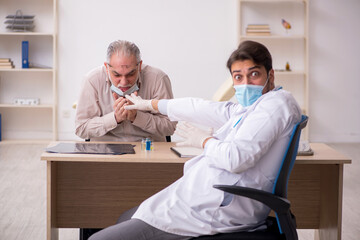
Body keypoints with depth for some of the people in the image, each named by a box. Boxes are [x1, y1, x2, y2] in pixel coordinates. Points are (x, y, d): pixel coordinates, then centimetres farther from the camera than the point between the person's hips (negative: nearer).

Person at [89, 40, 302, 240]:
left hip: (218, 211, -11)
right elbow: (205, 109, 30)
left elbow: (236, 158, -25)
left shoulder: (276, 103, -11)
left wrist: (204, 140, -5)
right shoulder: (251, 107, 18)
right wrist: (150, 104, 40)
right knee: (126, 218, 26)